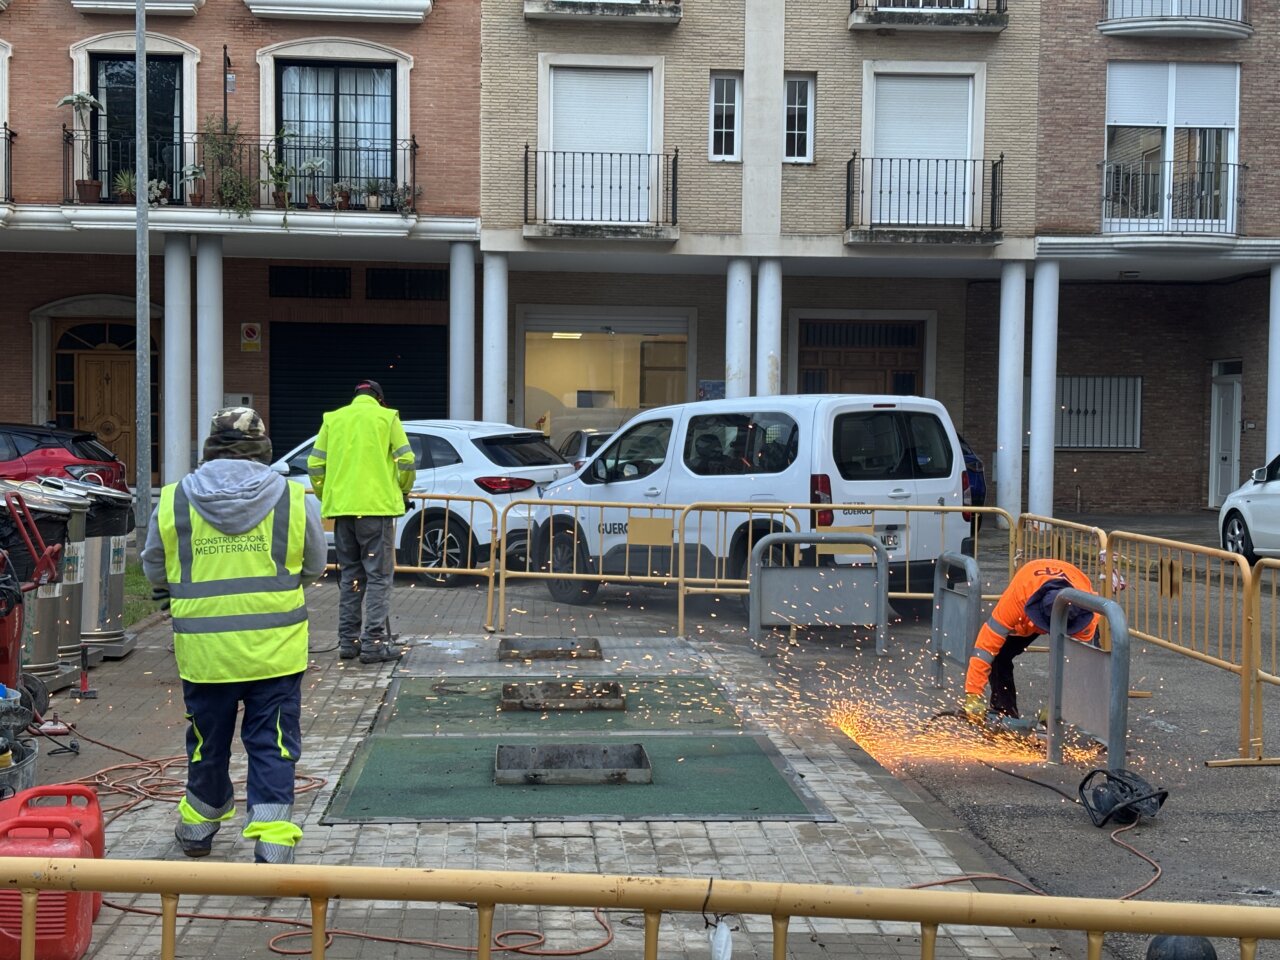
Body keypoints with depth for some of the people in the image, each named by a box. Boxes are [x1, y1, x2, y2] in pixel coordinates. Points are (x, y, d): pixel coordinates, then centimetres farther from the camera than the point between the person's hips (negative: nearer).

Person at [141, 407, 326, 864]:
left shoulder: (173, 502, -1)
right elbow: (314, 566, 10)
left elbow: (155, 572, 11)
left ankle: (199, 826, 38)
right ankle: (273, 843, 0)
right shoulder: (293, 500, -4)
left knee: (208, 742, 19)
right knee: (272, 747, 6)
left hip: (204, 651, 2)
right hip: (275, 650, -1)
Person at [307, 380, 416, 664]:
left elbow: (315, 464, 8)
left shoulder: (333, 418, 12)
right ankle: (374, 643, -6)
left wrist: (326, 497, 19)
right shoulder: (386, 417, 3)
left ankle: (348, 641, 15)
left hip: (341, 508, 4)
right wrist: (403, 490, 14)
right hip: (377, 506, -4)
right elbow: (406, 460, -3)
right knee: (378, 576, -1)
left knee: (350, 576, 13)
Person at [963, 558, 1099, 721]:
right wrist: (973, 695, -41)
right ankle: (1004, 712, -2)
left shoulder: (1087, 616, -42)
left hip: (1073, 612, 0)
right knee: (999, 654, -17)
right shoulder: (1018, 595, -46)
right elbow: (987, 644, -42)